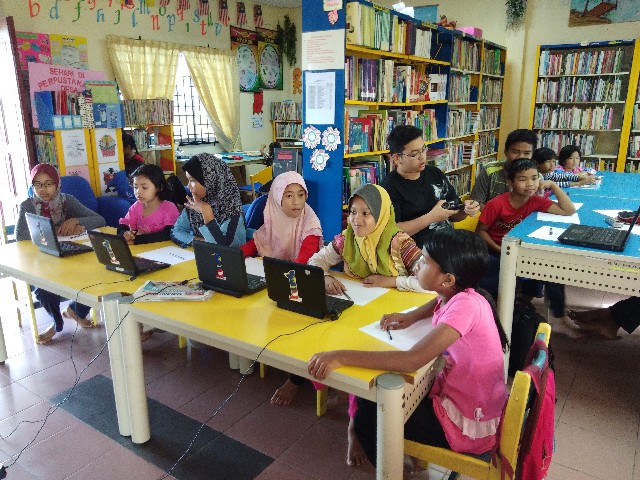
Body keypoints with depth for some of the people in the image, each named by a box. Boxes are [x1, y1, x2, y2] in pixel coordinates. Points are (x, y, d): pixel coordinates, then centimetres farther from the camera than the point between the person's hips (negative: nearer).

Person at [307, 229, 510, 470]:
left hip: (469, 425, -8)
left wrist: (342, 356, -39)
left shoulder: (466, 306, -31)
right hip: (458, 393, 8)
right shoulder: (459, 294, -5)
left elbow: (412, 360, -40)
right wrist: (411, 316, 2)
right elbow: (440, 302, 22)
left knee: (369, 418, 0)